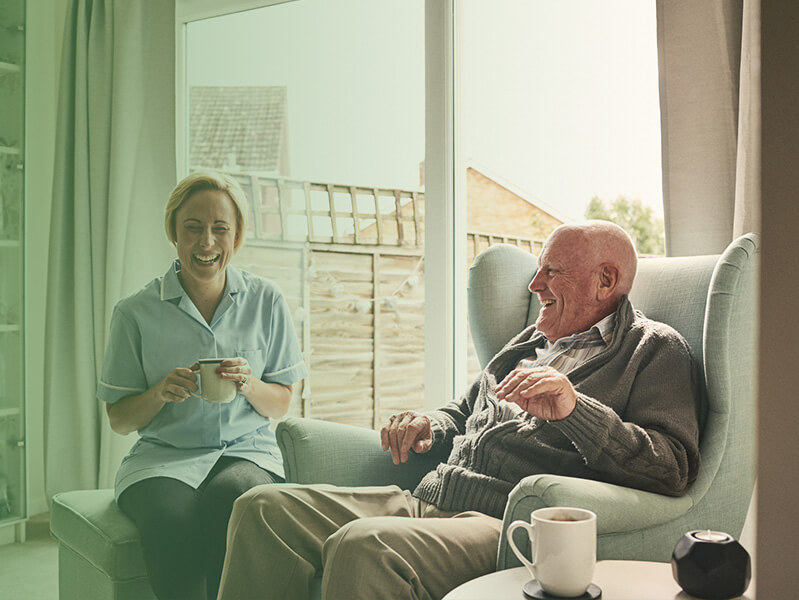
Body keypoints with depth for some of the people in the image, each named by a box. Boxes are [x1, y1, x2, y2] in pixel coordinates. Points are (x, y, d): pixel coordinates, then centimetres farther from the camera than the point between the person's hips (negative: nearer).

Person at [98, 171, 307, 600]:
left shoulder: (266, 301, 6)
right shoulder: (136, 313, 2)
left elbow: (280, 405, 10)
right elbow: (119, 420, 6)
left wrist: (249, 385, -13)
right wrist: (160, 393, -15)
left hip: (247, 449, 1)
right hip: (163, 456, 0)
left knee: (230, 500, -35)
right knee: (172, 521, -34)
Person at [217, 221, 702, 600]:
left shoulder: (655, 349, 3)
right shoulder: (533, 341, 26)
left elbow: (675, 469, -12)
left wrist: (574, 409, -26)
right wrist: (430, 427, 13)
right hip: (427, 502, 8)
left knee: (361, 546, -36)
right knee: (265, 508, -7)